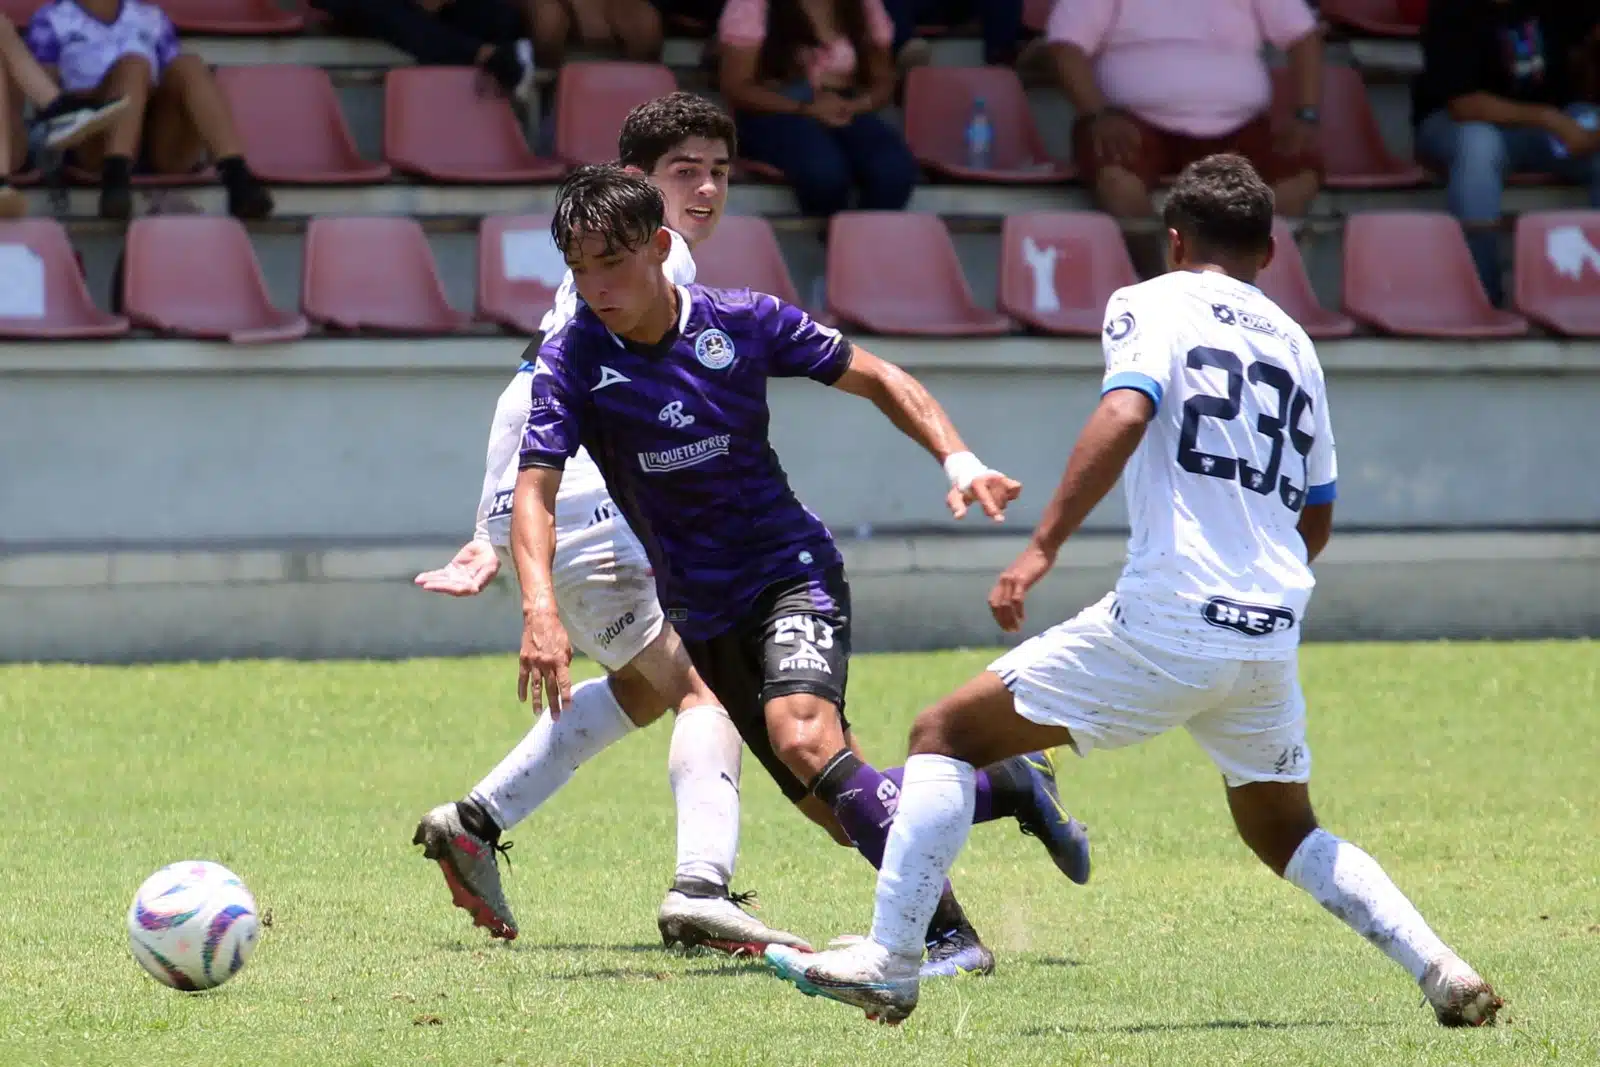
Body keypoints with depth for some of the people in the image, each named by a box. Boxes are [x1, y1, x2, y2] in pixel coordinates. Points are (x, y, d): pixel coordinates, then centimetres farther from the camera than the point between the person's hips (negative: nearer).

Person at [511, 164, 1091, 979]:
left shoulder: (742, 322, -9)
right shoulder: (573, 359, -9)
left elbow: (875, 379, 3)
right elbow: (535, 490, -17)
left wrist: (956, 458, -12)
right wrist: (541, 609, -34)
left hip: (791, 572, -3)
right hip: (702, 616, 3)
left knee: (803, 736, -30)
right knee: (840, 814, 1)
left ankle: (949, 935, -28)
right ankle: (1011, 788, 26)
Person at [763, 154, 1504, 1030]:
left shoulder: (1154, 304, 3)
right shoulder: (1294, 343, 21)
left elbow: (1124, 415, -17)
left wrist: (1041, 546, -21)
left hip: (1165, 621, -6)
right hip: (1271, 638, 6)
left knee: (947, 733, 4)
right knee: (1286, 835, 25)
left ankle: (888, 963, -5)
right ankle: (1443, 973, 7)